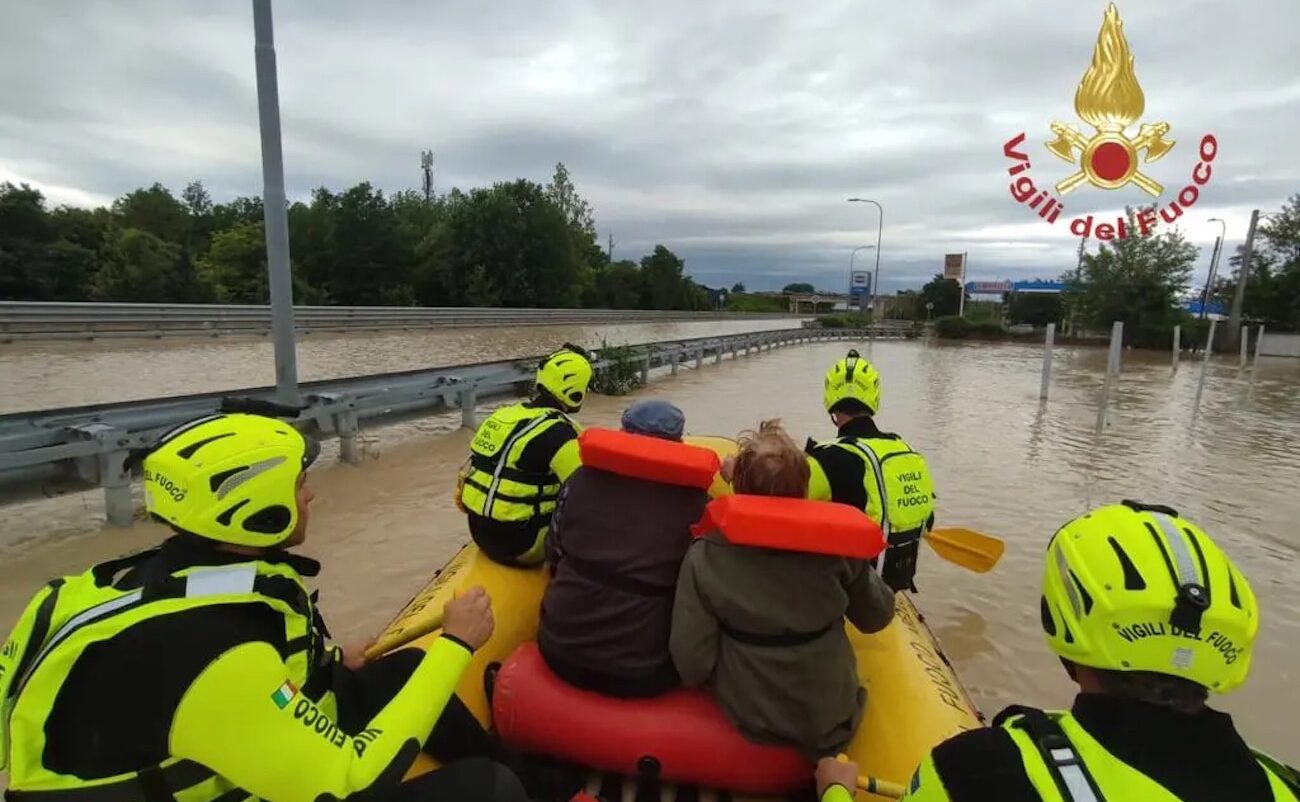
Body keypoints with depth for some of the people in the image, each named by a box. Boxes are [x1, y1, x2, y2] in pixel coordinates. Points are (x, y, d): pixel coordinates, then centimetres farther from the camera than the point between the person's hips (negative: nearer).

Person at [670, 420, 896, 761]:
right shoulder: (835, 545, -15)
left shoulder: (705, 556, -20)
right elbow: (877, 618, 1)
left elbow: (691, 663, -18)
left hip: (749, 724, 1)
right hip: (833, 725, 0)